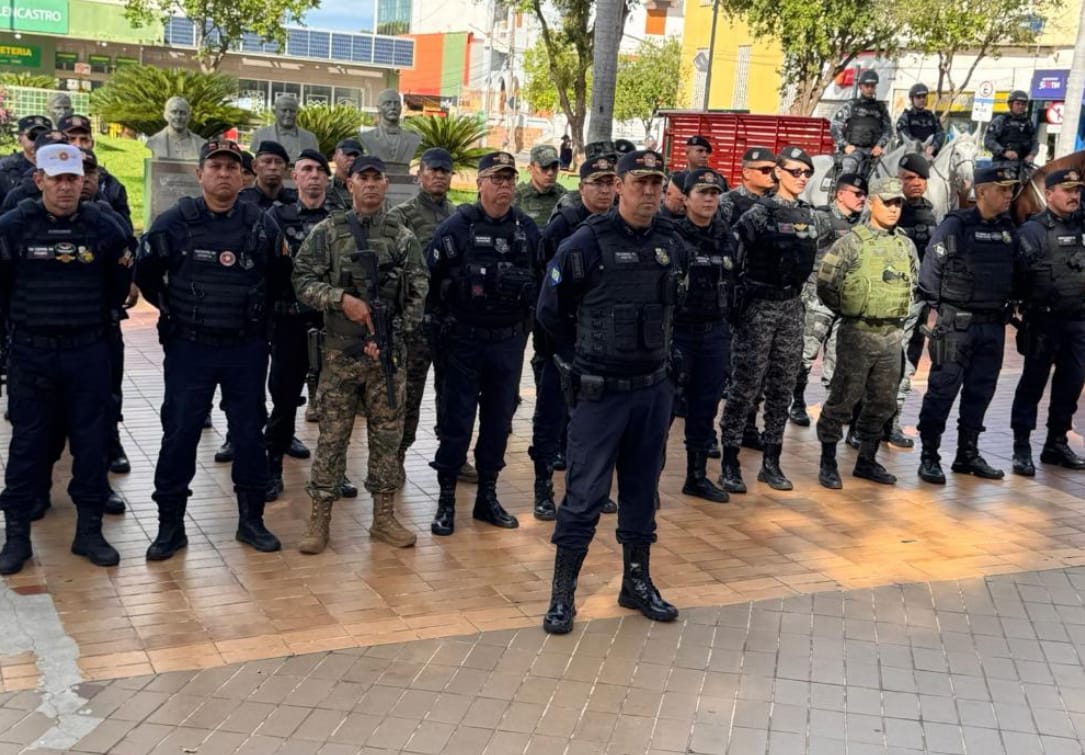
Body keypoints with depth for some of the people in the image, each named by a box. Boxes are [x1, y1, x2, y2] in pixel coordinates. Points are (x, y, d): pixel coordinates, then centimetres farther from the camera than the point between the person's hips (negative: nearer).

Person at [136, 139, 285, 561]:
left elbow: (277, 278, 13)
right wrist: (173, 310, 7)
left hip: (247, 349, 2)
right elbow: (145, 274, 6)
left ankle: (251, 519, 22)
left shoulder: (260, 224, -1)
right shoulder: (175, 221, -6)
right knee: (179, 434, 2)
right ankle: (170, 525, 14)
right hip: (189, 348, -1)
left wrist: (253, 313, 9)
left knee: (249, 432, 9)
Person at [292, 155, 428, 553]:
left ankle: (384, 516, 19)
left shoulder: (403, 237, 5)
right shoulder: (328, 232, 1)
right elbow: (303, 281, -3)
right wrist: (341, 299, -18)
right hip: (340, 352, -2)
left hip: (388, 352, 2)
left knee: (387, 433, 8)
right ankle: (320, 518, 11)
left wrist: (392, 336, -8)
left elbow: (417, 295, 3)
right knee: (332, 435, 3)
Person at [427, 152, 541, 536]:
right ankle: (446, 500, 12)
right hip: (466, 341, -3)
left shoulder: (528, 228, 4)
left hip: (509, 342, 4)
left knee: (499, 418, 10)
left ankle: (487, 496, 22)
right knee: (457, 420, 2)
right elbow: (431, 277, -7)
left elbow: (541, 280, 11)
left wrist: (526, 321, 7)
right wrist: (445, 322, -6)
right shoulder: (458, 225, -7)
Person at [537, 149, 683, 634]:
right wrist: (588, 354, 7)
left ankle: (637, 583, 27)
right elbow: (550, 310, -1)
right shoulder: (588, 242, -11)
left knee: (642, 489, 14)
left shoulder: (671, 243, 4)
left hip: (654, 388, 5)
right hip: (600, 391, -5)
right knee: (585, 493, -2)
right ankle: (562, 593, 9)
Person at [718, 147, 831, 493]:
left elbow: (824, 255, 22)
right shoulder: (759, 214, -8)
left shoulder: (812, 217, 9)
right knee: (746, 385, -3)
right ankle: (730, 463, 4)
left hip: (792, 308, 6)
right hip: (758, 306, -6)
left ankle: (771, 462, 18)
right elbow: (732, 257, -11)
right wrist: (734, 300, -10)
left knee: (783, 387, 8)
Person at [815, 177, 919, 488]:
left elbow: (913, 285, 24)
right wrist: (850, 313, 0)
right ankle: (828, 463, 8)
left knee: (883, 402, 11)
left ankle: (867, 460, 24)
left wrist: (900, 314, 14)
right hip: (858, 335, -6)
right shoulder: (851, 242, -8)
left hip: (893, 337, 6)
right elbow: (826, 284, -9)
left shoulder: (906, 245, 10)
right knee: (842, 400, -1)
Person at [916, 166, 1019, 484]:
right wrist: (935, 310, -6)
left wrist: (1010, 305, 11)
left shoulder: (1008, 229, 10)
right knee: (943, 388, -4)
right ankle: (929, 457, 3)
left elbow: (1012, 273, 17)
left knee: (981, 390, 11)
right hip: (956, 323, -6)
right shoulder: (956, 225, -8)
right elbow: (930, 269, -8)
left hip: (993, 325, 6)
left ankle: (968, 455, 21)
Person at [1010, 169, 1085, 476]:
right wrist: (1023, 307, -19)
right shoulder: (1034, 230, -8)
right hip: (1044, 321, -6)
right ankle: (1021, 447, 7)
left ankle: (1057, 442, 23)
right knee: (1033, 382, 1)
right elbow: (1018, 272, -16)